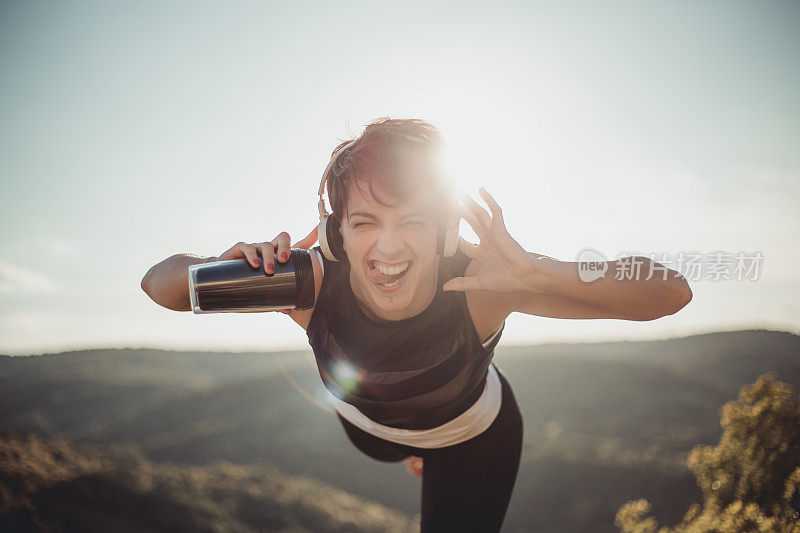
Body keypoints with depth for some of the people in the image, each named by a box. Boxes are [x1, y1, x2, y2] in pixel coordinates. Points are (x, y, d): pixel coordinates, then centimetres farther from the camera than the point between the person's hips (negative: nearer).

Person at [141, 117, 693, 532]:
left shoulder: (477, 281, -44)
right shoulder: (313, 280, -38)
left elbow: (671, 292, -47)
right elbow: (159, 283, -29)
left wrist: (535, 273, -62)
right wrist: (221, 267, -52)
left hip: (474, 440, -3)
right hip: (365, 424, 3)